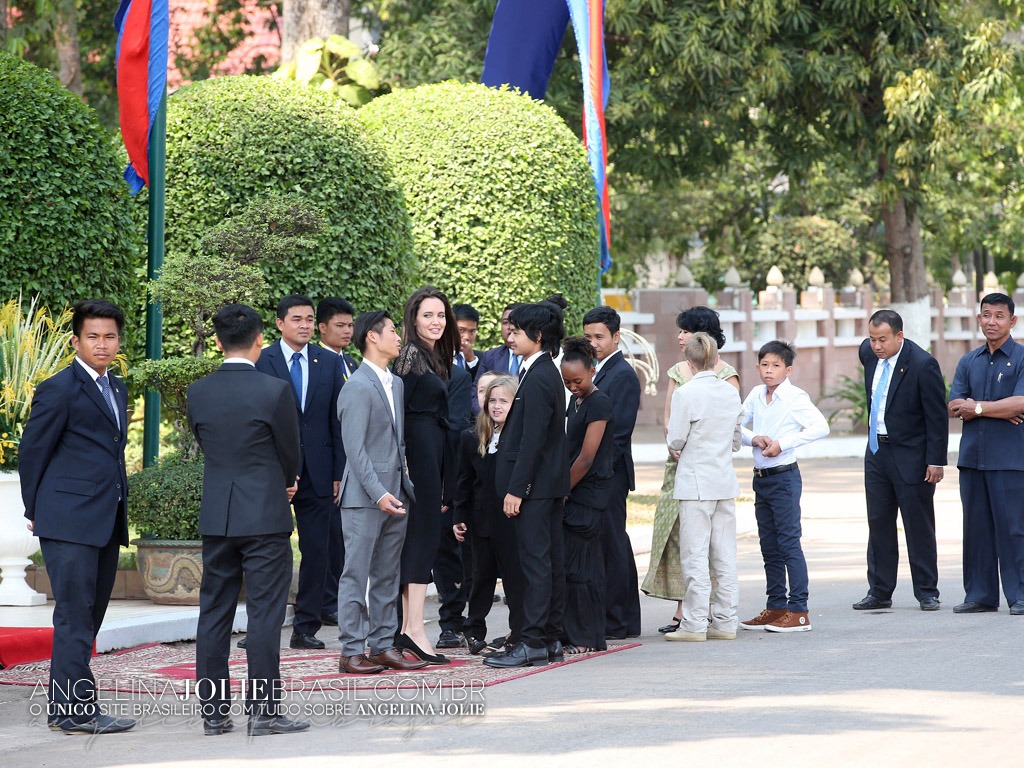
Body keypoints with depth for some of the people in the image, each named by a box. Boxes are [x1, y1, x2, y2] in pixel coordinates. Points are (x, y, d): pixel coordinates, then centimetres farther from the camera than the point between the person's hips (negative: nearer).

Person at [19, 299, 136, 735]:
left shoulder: (116, 389, 16)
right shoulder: (59, 390, -8)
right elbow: (32, 452, -5)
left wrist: (118, 507, 14)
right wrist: (36, 512, -1)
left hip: (107, 521, 8)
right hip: (70, 521, -8)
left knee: (89, 615, 10)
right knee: (75, 615, -8)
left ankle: (61, 708, 15)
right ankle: (76, 711, -6)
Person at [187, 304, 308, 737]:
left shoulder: (198, 393, 2)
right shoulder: (274, 391, -11)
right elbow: (291, 453, -2)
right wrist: (286, 483, 23)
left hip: (215, 517, 4)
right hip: (264, 515, -4)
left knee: (213, 614, 9)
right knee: (264, 613, -2)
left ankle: (214, 712, 11)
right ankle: (263, 712, -3)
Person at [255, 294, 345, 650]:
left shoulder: (329, 363, 7)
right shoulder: (262, 362, -3)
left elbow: (338, 420, 8)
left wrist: (340, 473, 3)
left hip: (318, 470, 3)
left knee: (317, 550, 4)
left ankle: (306, 627, 11)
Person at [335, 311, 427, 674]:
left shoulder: (396, 384, 16)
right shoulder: (357, 387, -13)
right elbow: (356, 449, -17)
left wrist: (405, 486, 17)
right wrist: (379, 494, -22)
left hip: (394, 495, 9)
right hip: (365, 497, -9)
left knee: (387, 576, 11)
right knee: (356, 575, -4)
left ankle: (383, 645, 17)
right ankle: (351, 651, -1)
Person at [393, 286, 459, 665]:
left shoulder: (436, 357, 17)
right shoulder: (411, 355, -11)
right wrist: (401, 462, -22)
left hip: (432, 452, 9)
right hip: (417, 451, -9)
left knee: (418, 537, 9)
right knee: (424, 534, -11)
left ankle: (408, 625, 11)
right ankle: (414, 628, -13)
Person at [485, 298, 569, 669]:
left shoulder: (538, 379, -16)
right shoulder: (547, 373, 14)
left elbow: (532, 440, -20)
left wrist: (516, 489, -19)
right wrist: (516, 484, 18)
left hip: (536, 484, -10)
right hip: (550, 484, 10)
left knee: (536, 561, -8)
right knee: (550, 560, 11)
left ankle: (533, 643, -7)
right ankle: (551, 640, 16)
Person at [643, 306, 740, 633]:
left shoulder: (726, 374, 0)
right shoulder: (677, 372, 14)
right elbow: (668, 420, 12)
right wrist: (677, 447, -7)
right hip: (680, 460, 5)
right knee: (676, 530, -2)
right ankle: (682, 609, 0)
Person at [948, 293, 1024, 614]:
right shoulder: (969, 362, 14)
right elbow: (954, 406, 4)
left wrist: (977, 408, -6)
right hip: (972, 455, 5)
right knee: (976, 527, 7)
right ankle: (980, 595, 13)